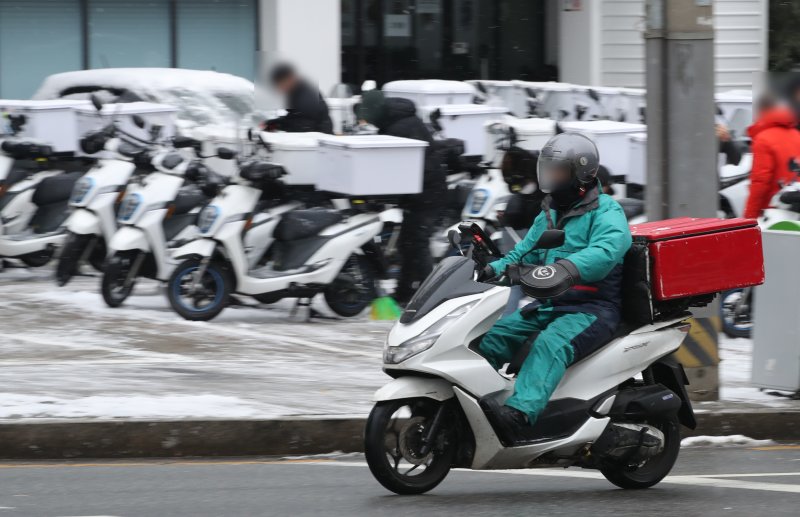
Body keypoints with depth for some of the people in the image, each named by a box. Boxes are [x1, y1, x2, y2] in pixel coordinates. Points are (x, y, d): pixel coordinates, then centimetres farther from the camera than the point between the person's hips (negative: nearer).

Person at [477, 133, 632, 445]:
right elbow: (523, 254, 26)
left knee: (551, 343, -37)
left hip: (592, 308, -9)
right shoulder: (548, 216, 23)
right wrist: (492, 270, 3)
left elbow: (606, 250, -26)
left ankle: (519, 415, -56)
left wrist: (567, 267, -44)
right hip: (548, 305, 9)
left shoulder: (606, 212, -5)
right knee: (491, 337, -8)